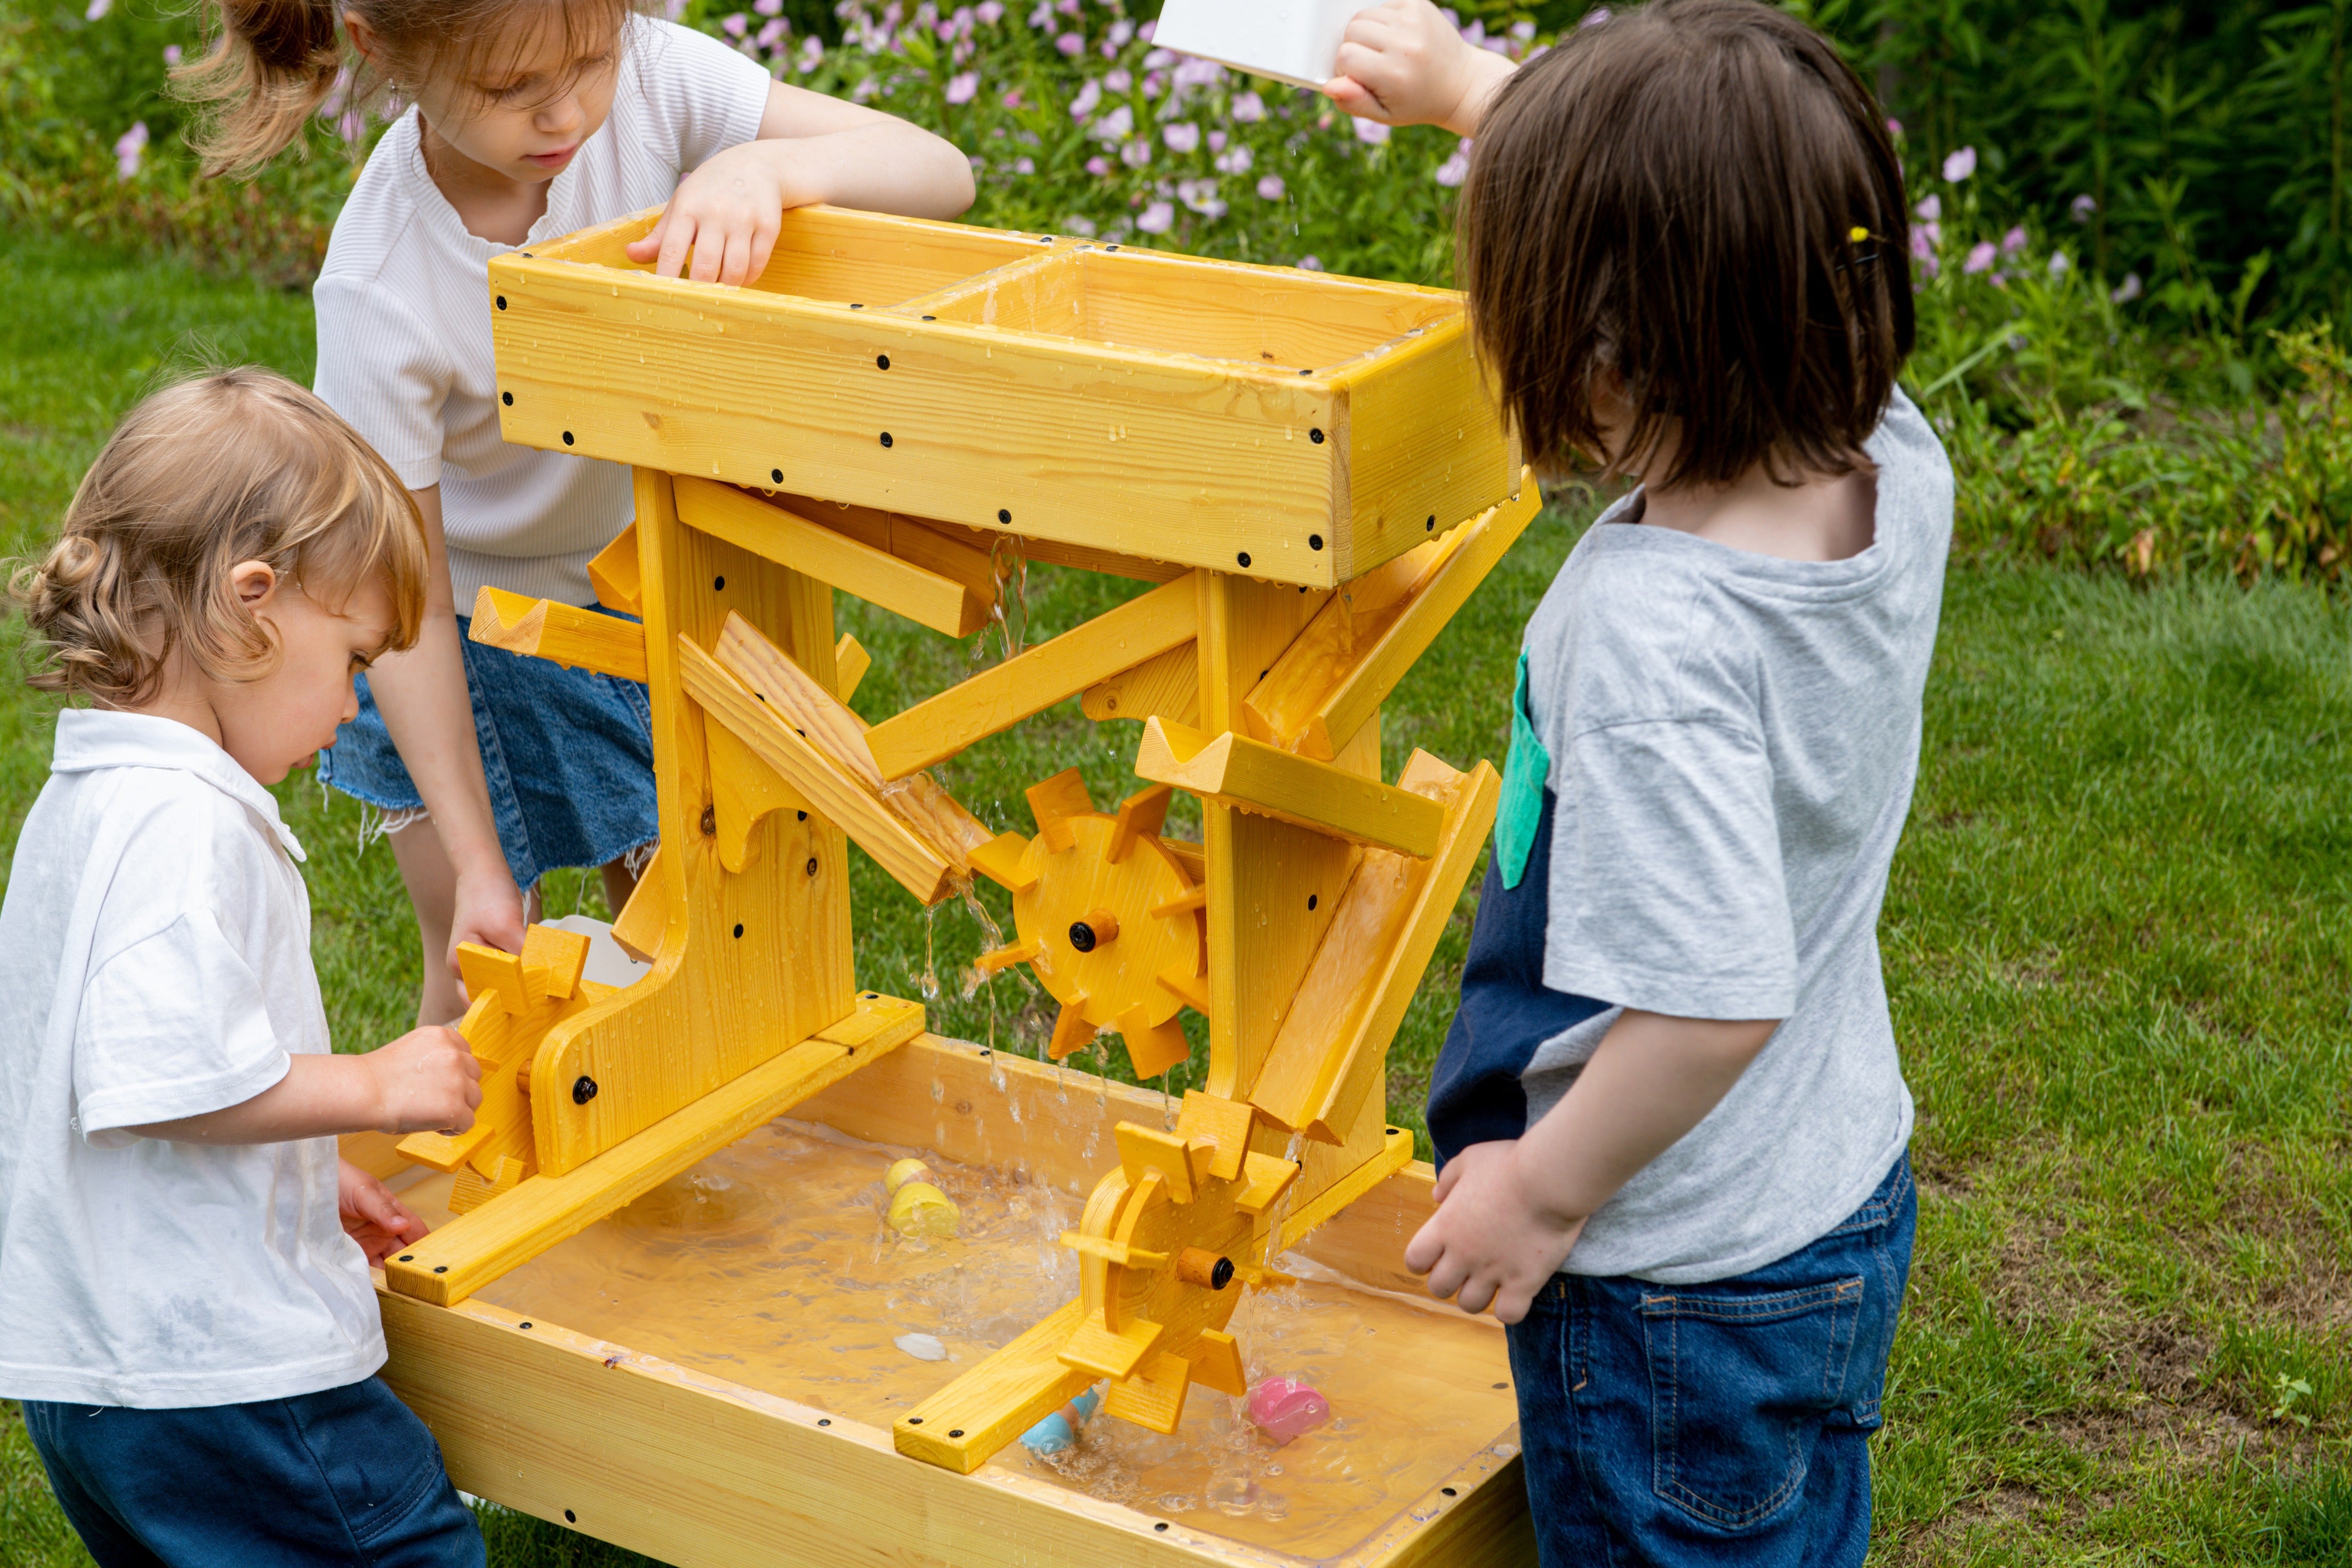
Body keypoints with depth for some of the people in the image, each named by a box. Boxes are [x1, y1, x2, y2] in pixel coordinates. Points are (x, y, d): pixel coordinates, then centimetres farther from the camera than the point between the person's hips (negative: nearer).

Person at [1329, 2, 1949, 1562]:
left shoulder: (1652, 630, -33)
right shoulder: (1892, 469, -10)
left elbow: (1715, 1000, -33)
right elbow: (1708, 225, 8)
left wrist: (1544, 1190, -18)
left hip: (1678, 1291, -8)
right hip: (1850, 1208, 8)